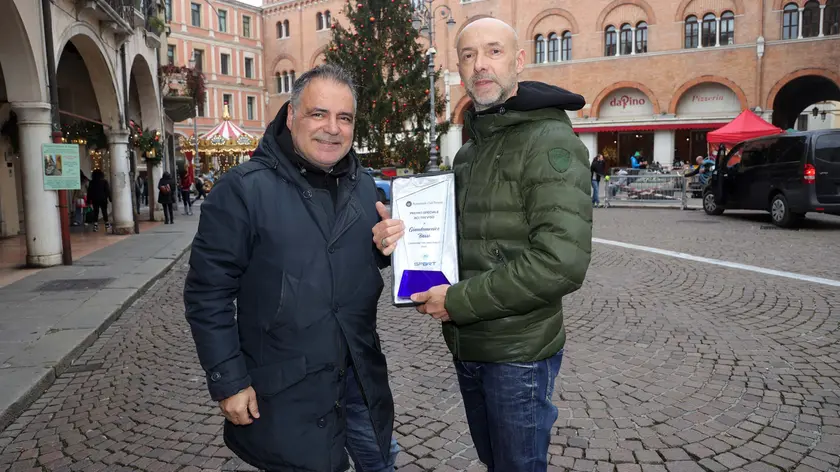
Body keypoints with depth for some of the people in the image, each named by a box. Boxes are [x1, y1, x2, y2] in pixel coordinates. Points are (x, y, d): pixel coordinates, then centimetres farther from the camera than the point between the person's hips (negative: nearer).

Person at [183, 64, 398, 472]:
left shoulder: (364, 186, 3)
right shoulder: (243, 189, -14)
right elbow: (208, 293, -12)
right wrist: (228, 381, -12)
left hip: (362, 377, 6)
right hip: (286, 391, -5)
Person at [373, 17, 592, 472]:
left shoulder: (549, 142, -16)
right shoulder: (468, 152, 12)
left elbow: (561, 262, -27)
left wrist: (458, 300, -19)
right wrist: (401, 239, -3)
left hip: (518, 351, -7)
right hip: (468, 346, 8)